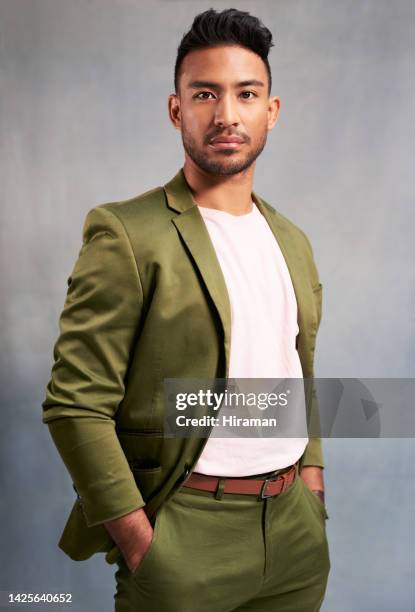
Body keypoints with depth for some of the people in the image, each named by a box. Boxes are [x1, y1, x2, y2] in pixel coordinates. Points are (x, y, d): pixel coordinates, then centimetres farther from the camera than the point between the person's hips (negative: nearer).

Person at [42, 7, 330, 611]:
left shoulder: (292, 241, 9)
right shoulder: (126, 234, -12)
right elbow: (75, 405, -15)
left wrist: (312, 483, 8)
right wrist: (140, 547, -15)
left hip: (296, 527, 6)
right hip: (186, 534, -6)